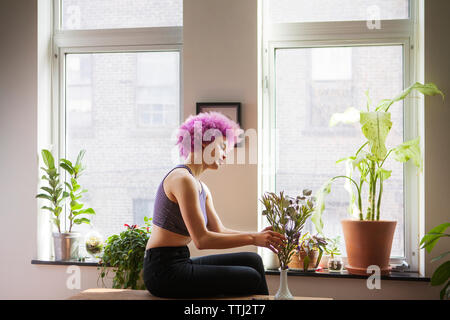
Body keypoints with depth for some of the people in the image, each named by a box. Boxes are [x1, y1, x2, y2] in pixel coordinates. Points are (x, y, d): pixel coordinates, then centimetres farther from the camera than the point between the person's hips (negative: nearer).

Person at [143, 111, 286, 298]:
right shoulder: (183, 179, -16)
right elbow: (201, 239, -22)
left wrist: (257, 236, 1)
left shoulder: (201, 188, 16)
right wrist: (253, 239, -20)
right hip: (165, 273, -10)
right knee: (251, 279, -7)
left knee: (252, 261, 7)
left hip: (178, 264, 10)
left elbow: (219, 231, 15)